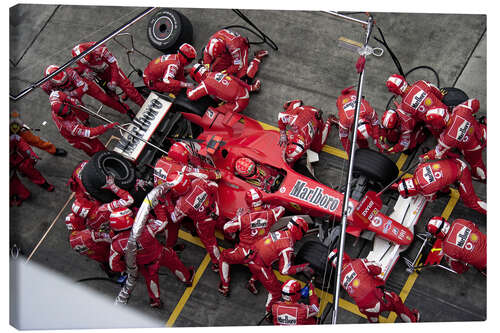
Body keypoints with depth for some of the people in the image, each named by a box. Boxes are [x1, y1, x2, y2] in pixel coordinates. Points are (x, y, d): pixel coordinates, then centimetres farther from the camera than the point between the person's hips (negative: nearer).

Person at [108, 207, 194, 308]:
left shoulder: (116, 244, -31)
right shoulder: (143, 231, -41)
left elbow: (114, 265, -20)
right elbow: (161, 223, -26)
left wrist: (127, 267, -3)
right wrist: (151, 221, -10)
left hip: (142, 265, 2)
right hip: (159, 254, -2)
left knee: (150, 277, 31)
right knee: (173, 261, 27)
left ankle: (155, 300, 49)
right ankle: (187, 278, 52)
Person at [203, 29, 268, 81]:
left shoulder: (234, 47, -44)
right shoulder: (213, 39, -29)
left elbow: (238, 65, -31)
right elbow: (206, 52, -8)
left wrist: (226, 72, -34)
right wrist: (206, 64, -17)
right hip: (227, 50, 5)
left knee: (244, 78, -14)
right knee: (215, 68, -4)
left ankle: (257, 59, 5)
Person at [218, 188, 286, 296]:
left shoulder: (243, 217, -23)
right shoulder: (269, 213, -13)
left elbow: (226, 228, -11)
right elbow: (282, 209, 9)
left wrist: (237, 216, 1)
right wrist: (268, 207, 12)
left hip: (244, 254, -3)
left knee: (223, 256, 24)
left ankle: (225, 287, 28)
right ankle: (253, 281, 31)